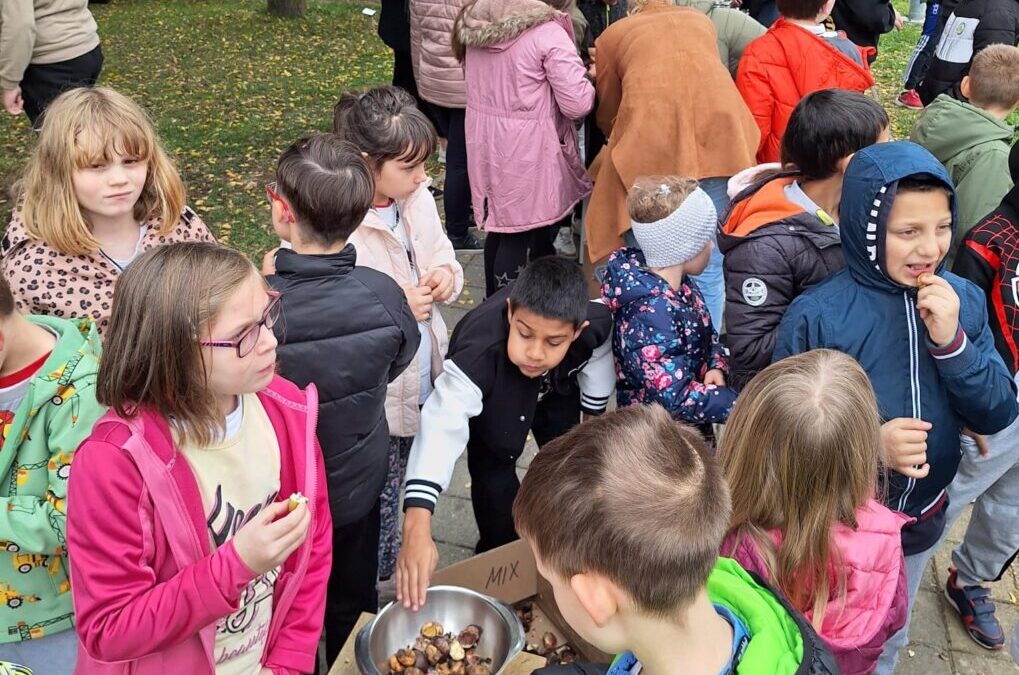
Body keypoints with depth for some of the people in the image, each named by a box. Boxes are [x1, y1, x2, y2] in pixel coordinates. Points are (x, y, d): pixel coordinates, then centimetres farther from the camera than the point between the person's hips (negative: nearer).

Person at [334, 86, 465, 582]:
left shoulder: (417, 199, -2)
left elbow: (441, 253, 13)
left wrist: (447, 275, -10)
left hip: (422, 383, 7)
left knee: (399, 496, 26)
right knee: (376, 509, 13)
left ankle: (391, 577, 49)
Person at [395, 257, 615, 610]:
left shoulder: (595, 323, -40)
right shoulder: (479, 352, -51)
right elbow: (442, 424, -60)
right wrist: (417, 527, -73)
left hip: (557, 390, 3)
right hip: (491, 403, -3)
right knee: (494, 478, -10)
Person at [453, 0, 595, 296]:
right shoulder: (546, 31, -19)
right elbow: (578, 104, -19)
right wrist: (587, 80, 2)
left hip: (486, 142, 7)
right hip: (527, 149, -7)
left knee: (500, 227, 20)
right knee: (522, 237, 4)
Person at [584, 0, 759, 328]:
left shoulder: (613, 34, 24)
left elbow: (608, 114, 31)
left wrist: (622, 147, 52)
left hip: (650, 142, -2)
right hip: (719, 135, 2)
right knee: (708, 267, 9)